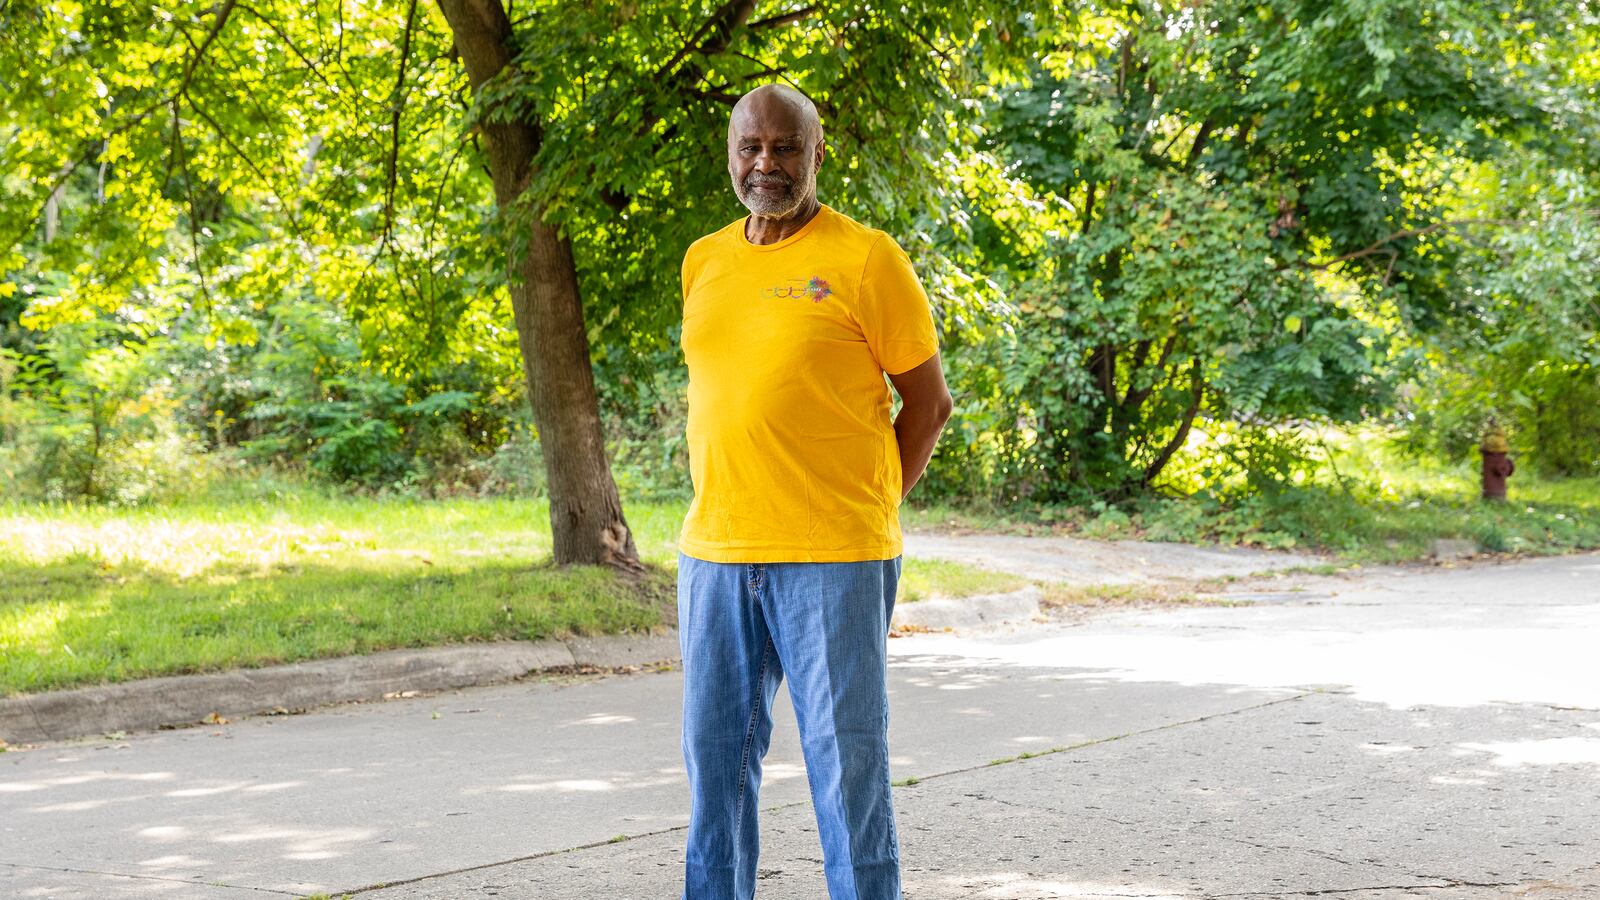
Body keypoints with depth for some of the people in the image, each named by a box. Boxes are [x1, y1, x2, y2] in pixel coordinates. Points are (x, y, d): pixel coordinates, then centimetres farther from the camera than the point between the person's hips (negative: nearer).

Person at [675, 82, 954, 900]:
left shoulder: (865, 259, -4)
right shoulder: (703, 262, 12)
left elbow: (928, 403, 0)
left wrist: (865, 510, -1)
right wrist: (721, 507, 11)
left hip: (832, 560, -5)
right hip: (714, 555, 5)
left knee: (846, 761, 0)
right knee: (716, 753, 11)